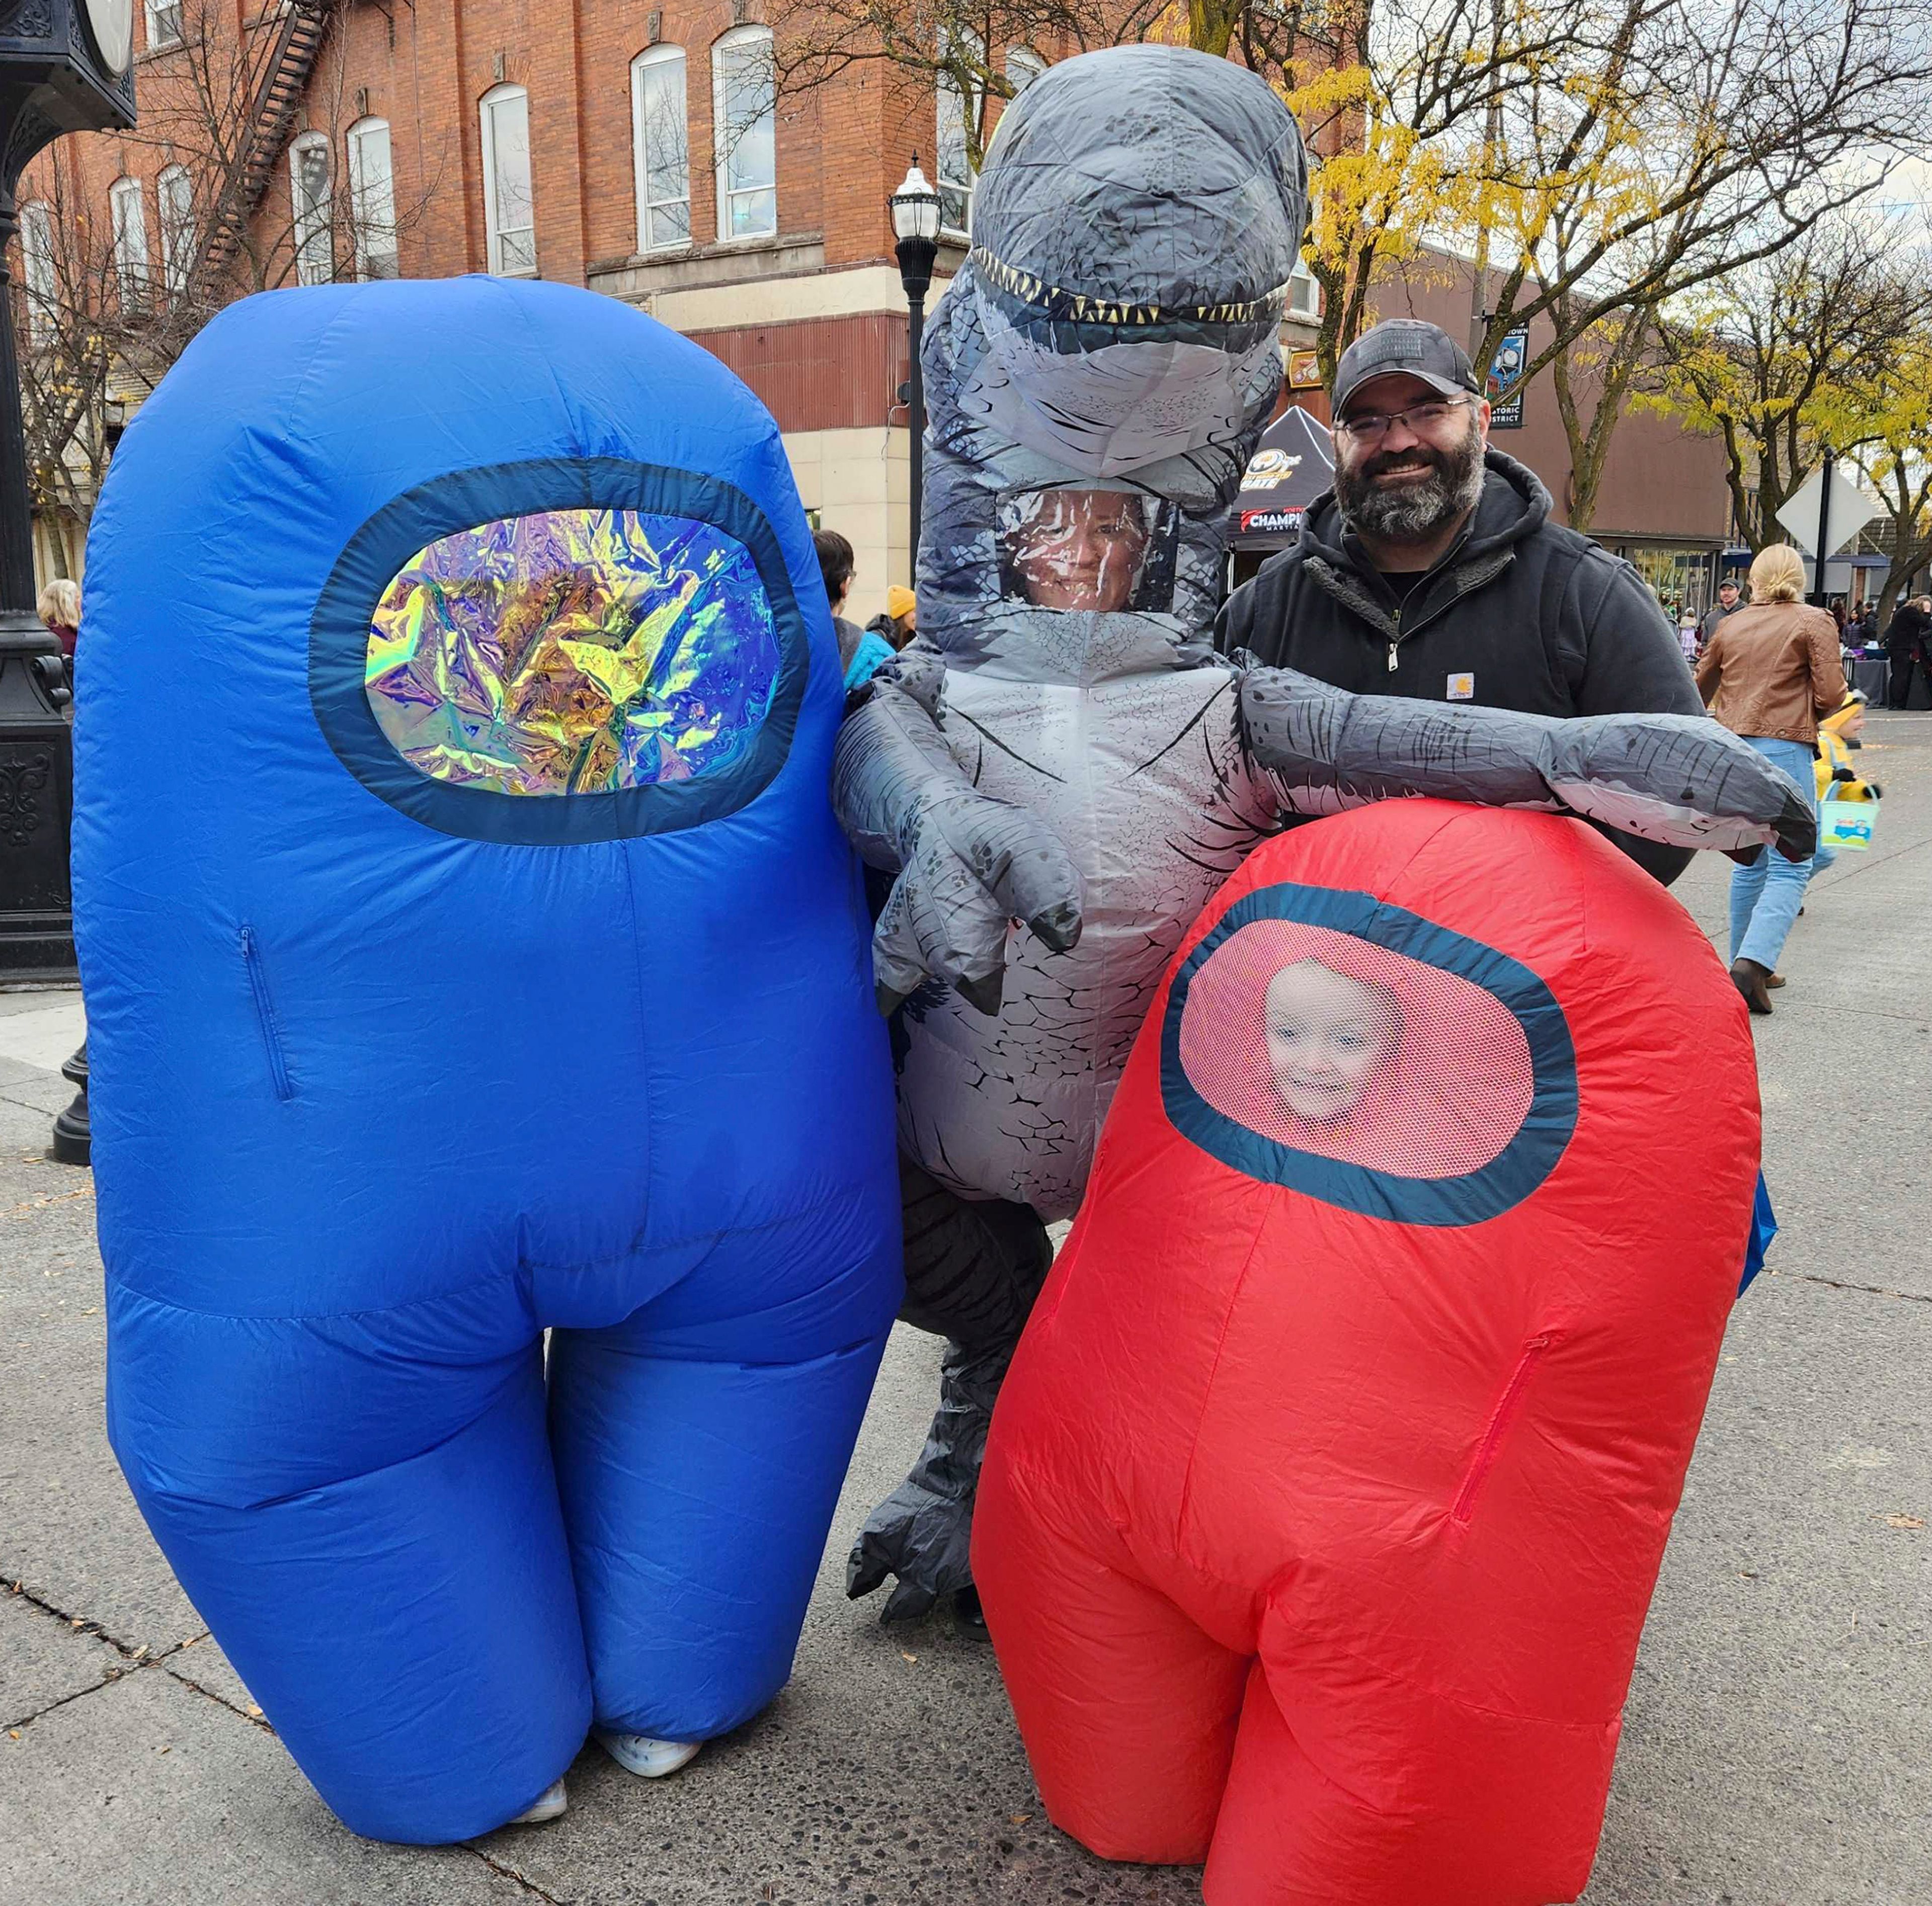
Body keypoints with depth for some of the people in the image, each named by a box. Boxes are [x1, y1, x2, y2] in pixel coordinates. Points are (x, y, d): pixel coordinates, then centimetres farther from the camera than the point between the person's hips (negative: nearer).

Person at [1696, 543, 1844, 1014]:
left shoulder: (1731, 626, 12)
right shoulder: (1814, 622, -1)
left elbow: (1698, 691, 22)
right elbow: (1831, 695, -8)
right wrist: (1807, 710, 14)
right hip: (1782, 748, -5)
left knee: (1750, 862, 17)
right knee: (1790, 866, -4)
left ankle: (1745, 965, 20)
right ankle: (1753, 963, -21)